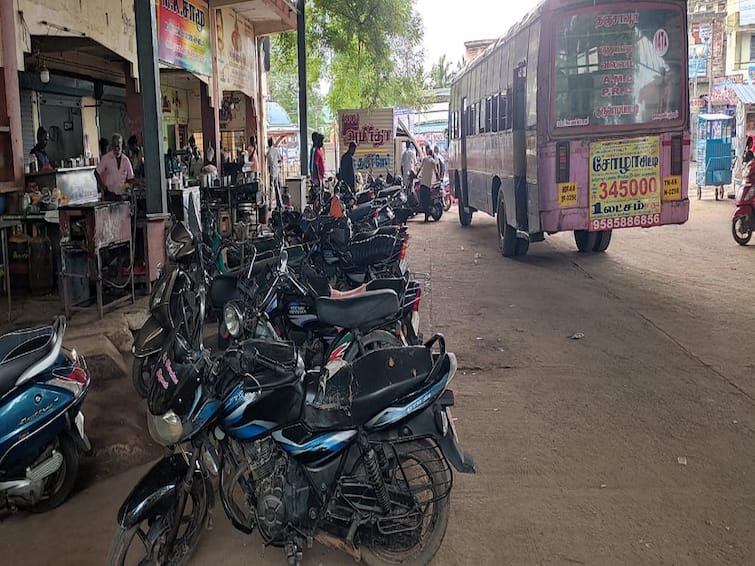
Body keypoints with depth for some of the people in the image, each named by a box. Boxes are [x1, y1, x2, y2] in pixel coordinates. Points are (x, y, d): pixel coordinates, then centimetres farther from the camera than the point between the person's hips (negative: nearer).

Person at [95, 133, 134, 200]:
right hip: (109, 194, -3)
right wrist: (103, 186, -11)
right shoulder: (106, 158, -2)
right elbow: (97, 172, -2)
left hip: (122, 194, 3)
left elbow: (130, 177, 12)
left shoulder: (125, 160, 7)